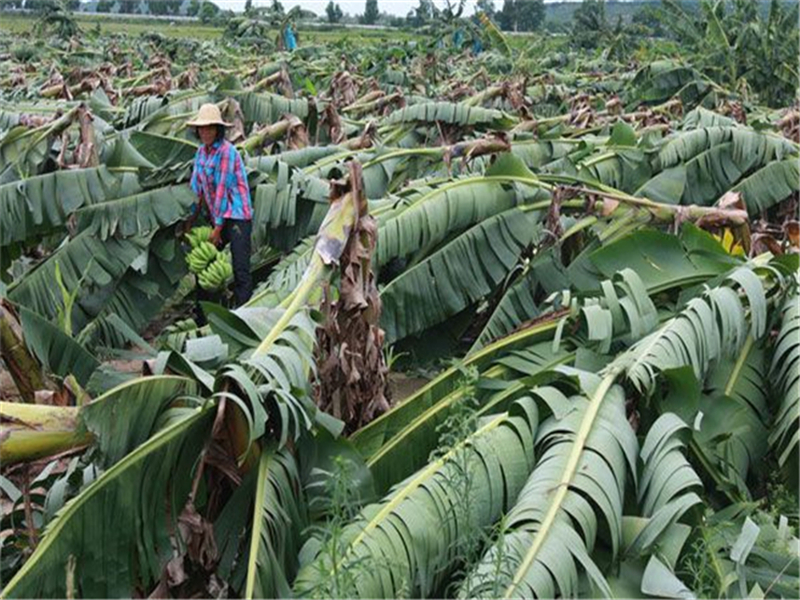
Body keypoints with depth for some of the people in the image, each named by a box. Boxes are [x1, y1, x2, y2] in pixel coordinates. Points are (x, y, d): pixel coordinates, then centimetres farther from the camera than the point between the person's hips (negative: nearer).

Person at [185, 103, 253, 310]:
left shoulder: (227, 151, -14)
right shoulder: (201, 152, 10)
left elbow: (223, 189, -15)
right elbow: (196, 187, 12)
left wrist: (218, 227, -14)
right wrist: (189, 221, 9)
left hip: (236, 216, -8)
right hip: (216, 218, 8)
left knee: (241, 270, -10)